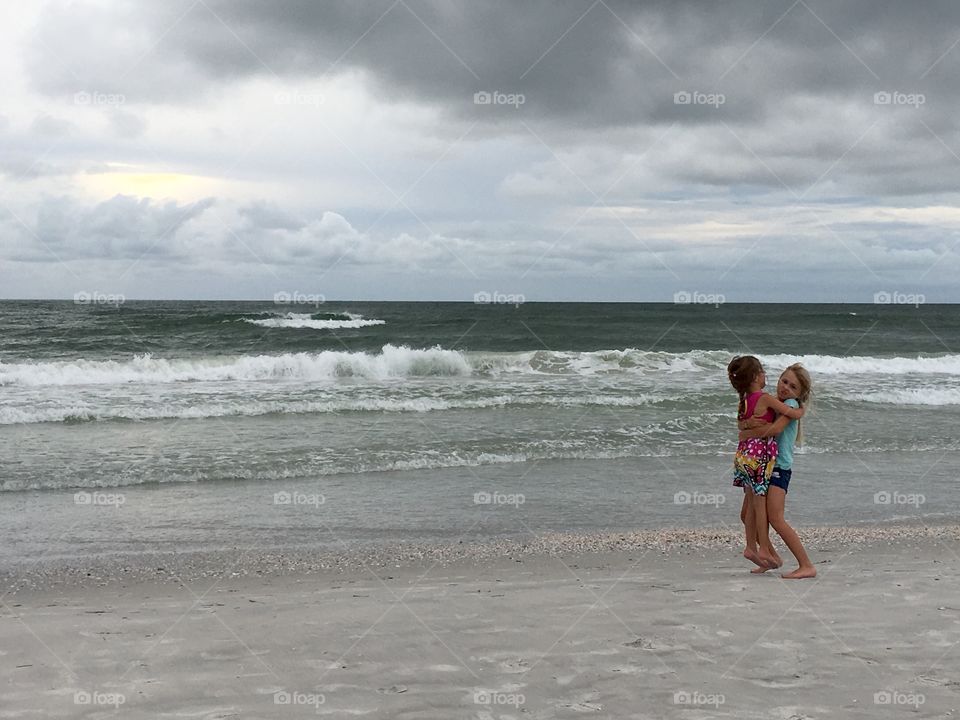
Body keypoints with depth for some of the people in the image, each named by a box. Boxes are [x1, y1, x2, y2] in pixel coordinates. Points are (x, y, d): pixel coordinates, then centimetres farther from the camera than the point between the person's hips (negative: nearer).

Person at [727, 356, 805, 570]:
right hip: (759, 455, -7)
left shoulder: (744, 401, 9)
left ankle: (751, 546, 18)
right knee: (760, 503, -1)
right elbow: (795, 414, -13)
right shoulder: (765, 399, -13)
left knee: (751, 503, 13)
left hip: (744, 454, 7)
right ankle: (764, 549, 6)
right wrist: (801, 409, 9)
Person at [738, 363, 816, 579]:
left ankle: (807, 566, -15)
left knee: (776, 519, -17)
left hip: (779, 466, -8)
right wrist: (748, 423, -19)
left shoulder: (791, 404, -8)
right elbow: (742, 424, 5)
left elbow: (776, 428, -24)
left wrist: (747, 434, -12)